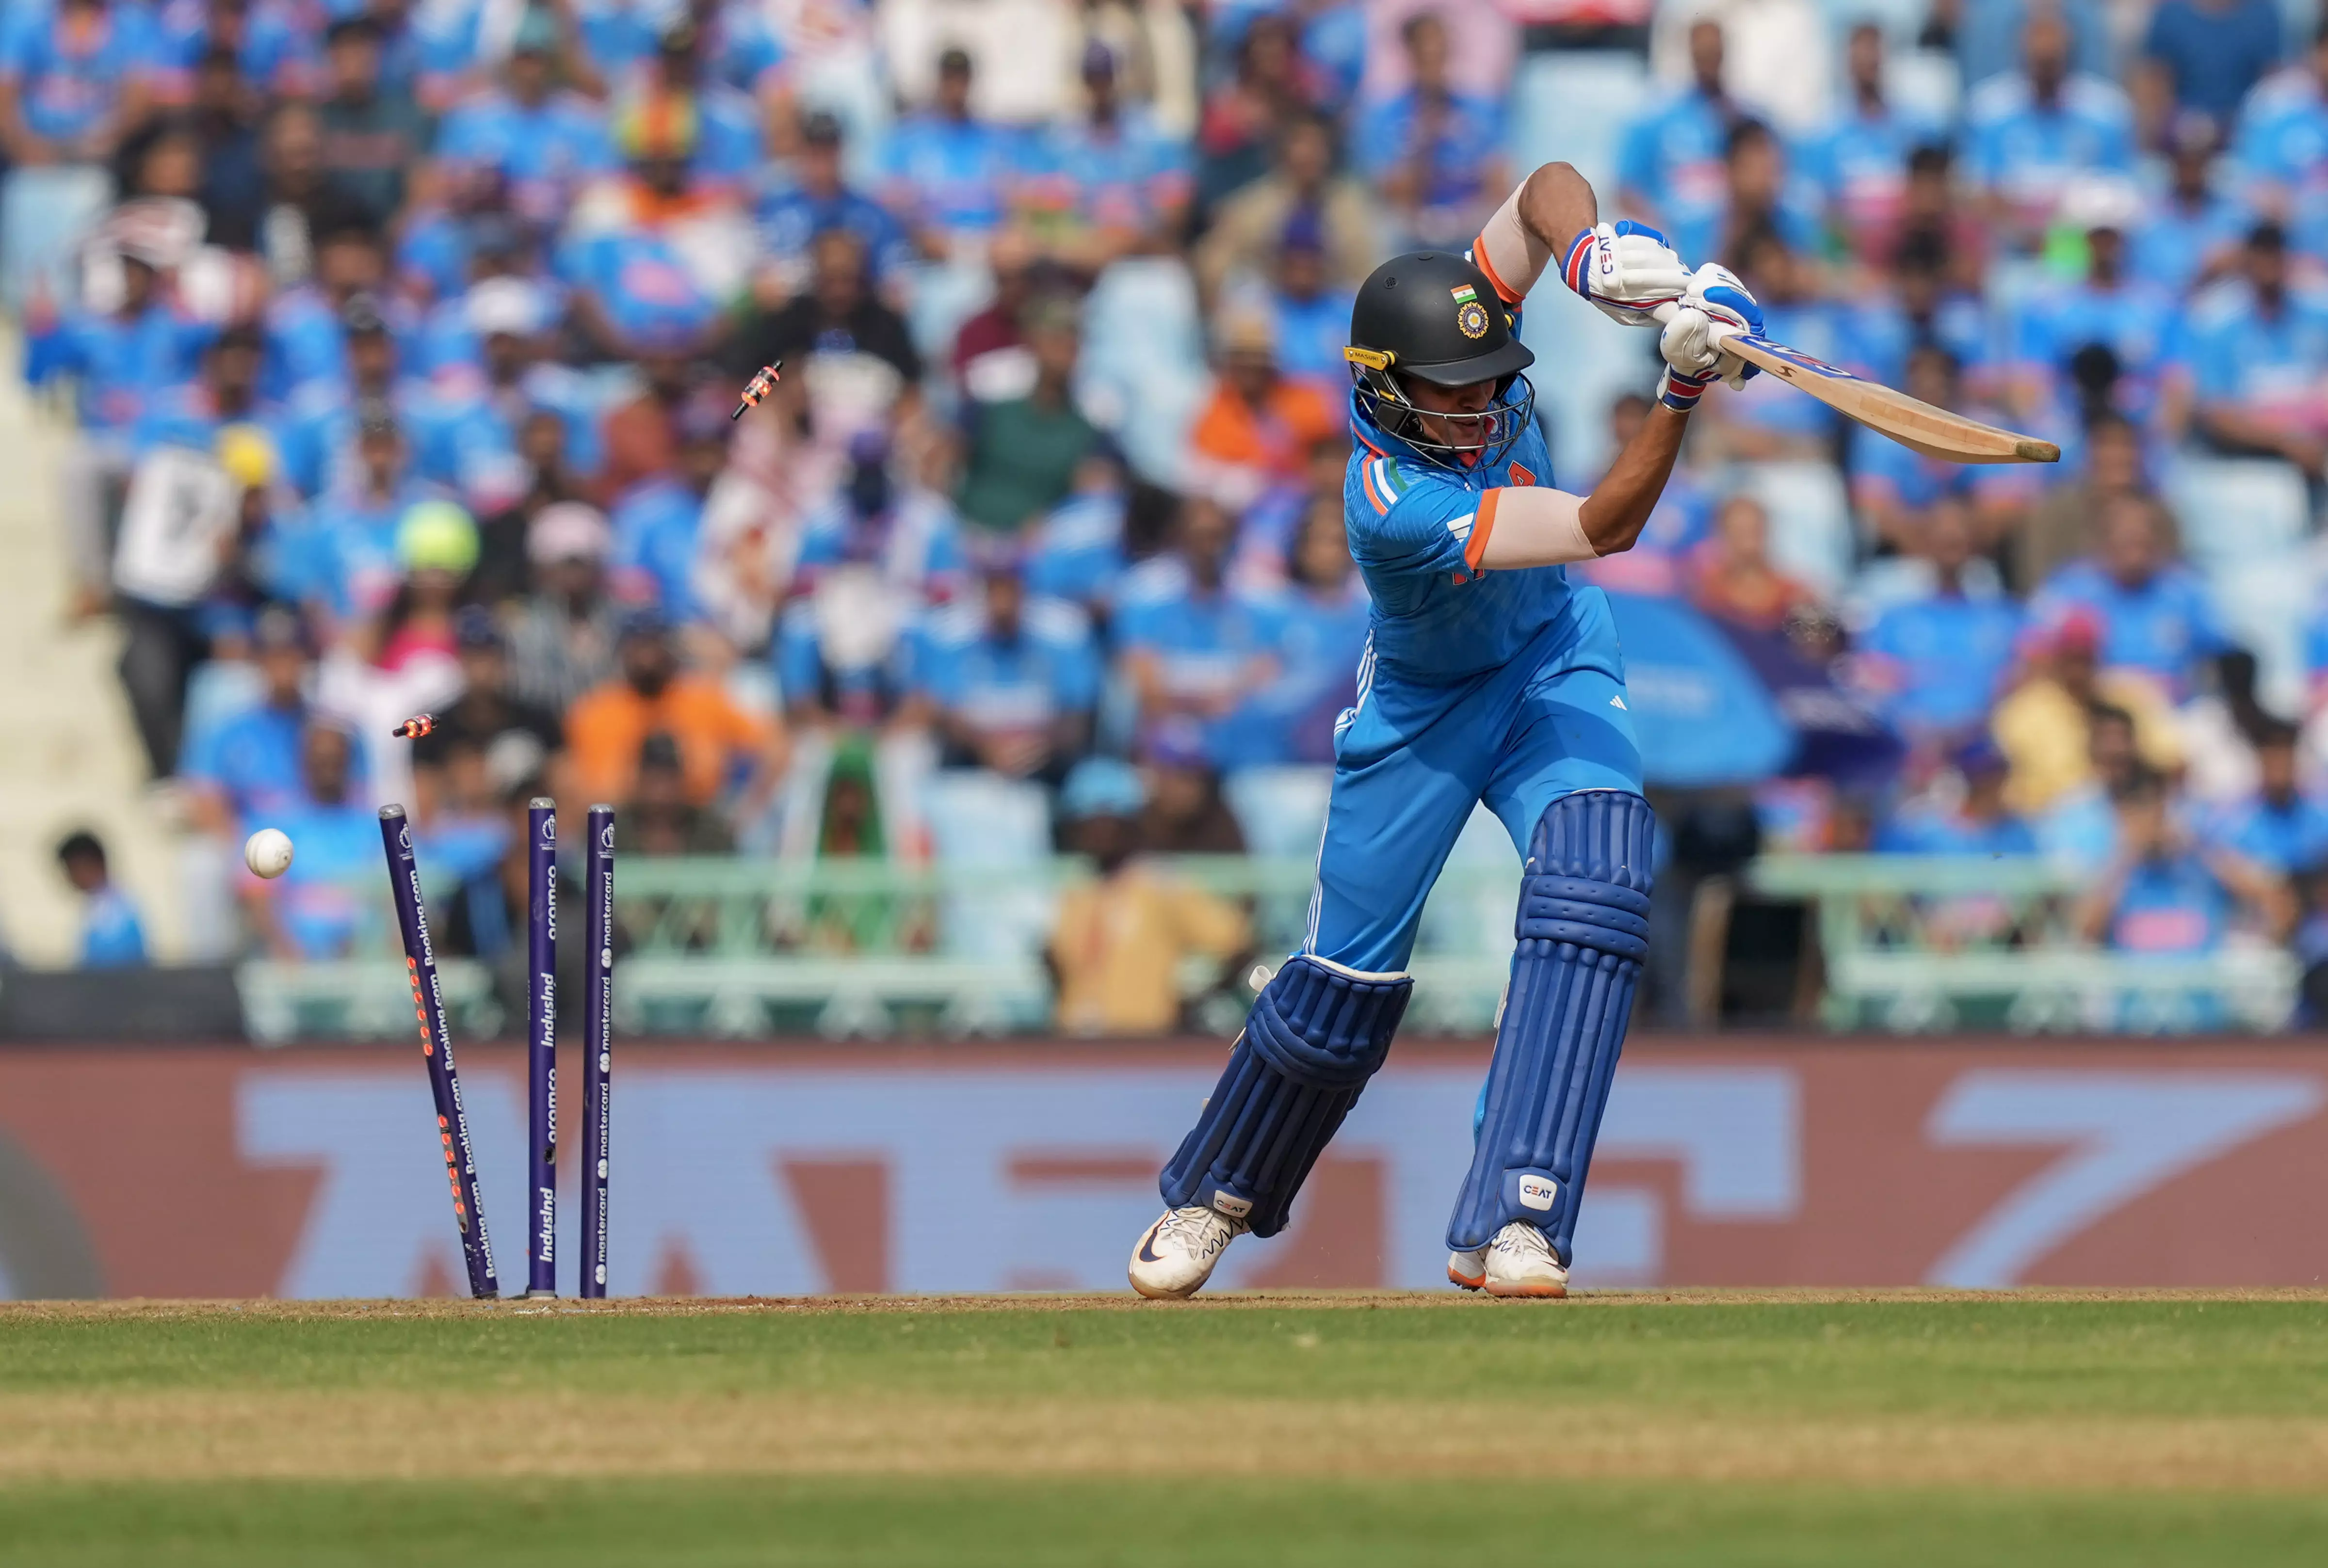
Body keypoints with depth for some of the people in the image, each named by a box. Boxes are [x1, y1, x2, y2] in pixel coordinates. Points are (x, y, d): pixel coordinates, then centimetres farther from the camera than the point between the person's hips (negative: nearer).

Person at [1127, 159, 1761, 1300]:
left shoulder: (1469, 316, -22)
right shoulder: (1397, 504, -38)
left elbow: (1548, 189, -26)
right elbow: (1602, 528, -43)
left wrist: (1596, 249, -49)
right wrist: (1681, 391, -56)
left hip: (1555, 660, 4)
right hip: (1425, 706, -4)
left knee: (1591, 895, -22)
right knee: (1348, 982, 4)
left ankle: (1510, 1228, -25)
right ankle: (1218, 1193, 35)